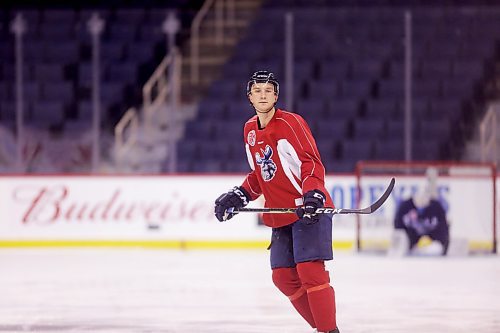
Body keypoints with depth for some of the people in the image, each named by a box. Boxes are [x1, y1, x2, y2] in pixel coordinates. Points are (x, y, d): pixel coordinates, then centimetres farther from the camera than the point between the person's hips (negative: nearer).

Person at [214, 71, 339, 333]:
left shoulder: (290, 123, -12)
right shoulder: (250, 130, 12)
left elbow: (312, 163, -18)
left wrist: (313, 196, -32)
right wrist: (238, 196, 10)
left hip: (309, 209, -8)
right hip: (280, 215, 8)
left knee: (309, 270, -18)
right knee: (283, 277, 6)